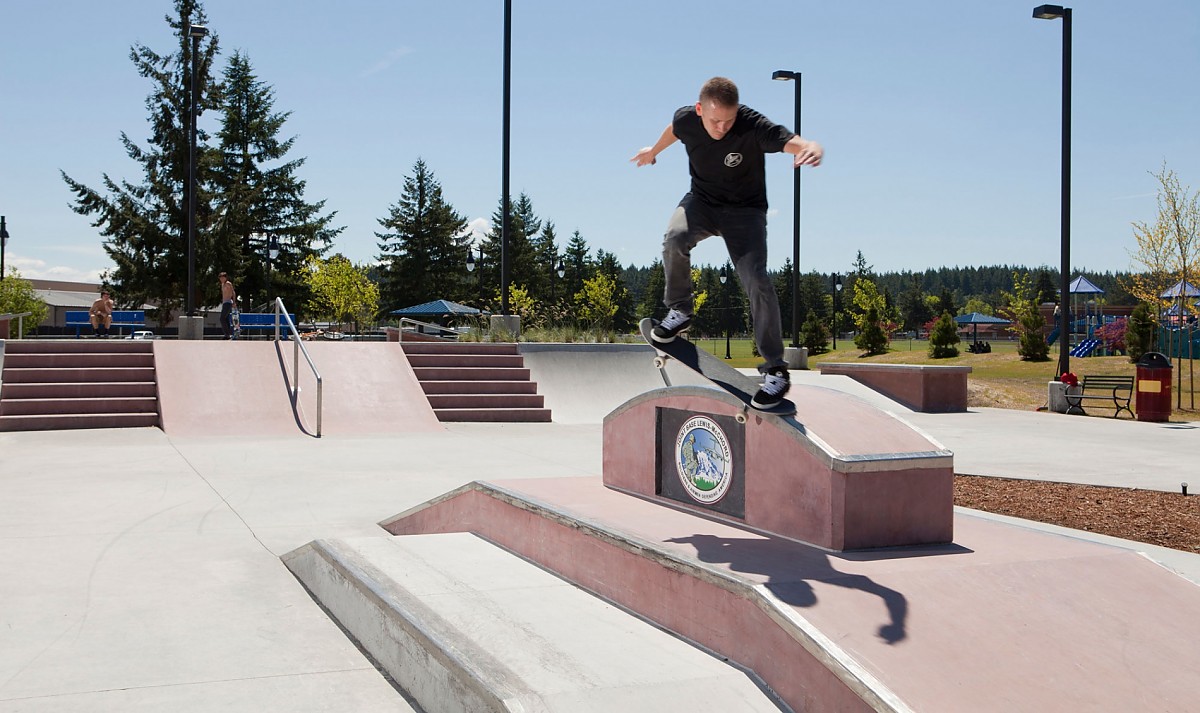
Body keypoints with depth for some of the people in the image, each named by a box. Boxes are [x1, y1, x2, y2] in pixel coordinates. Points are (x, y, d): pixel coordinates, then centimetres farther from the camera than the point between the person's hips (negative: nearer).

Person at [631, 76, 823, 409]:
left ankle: (776, 369, -10)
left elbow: (792, 142, -44)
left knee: (755, 280, -20)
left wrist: (811, 148, -68)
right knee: (675, 238, -30)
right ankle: (679, 311, -4)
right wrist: (654, 150, 31)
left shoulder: (753, 126, -28)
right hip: (702, 200, 3)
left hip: (745, 209, -3)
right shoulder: (686, 119, -15)